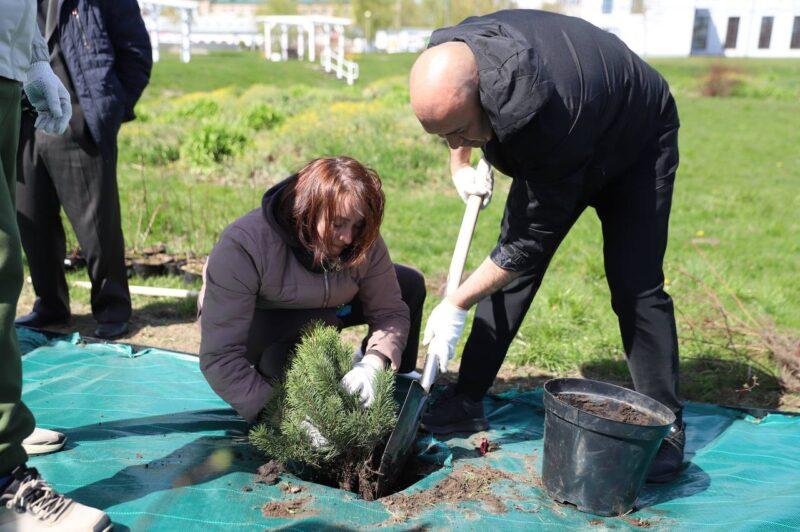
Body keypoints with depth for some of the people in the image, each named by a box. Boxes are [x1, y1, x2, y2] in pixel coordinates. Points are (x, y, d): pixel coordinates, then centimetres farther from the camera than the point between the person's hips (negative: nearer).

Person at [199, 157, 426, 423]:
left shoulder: (363, 240, -23)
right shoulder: (241, 247, -38)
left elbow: (389, 311, -18)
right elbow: (219, 357, -40)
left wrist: (373, 364, -39)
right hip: (258, 329, -5)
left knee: (410, 284, -3)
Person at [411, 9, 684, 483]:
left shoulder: (542, 117, -46)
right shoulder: (452, 59, -26)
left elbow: (532, 239, -33)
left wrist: (456, 304, -26)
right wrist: (460, 164, -6)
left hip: (635, 145, -6)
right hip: (553, 152, 6)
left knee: (636, 286, -15)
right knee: (509, 268, -2)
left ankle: (667, 431, 0)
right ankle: (467, 401, 6)